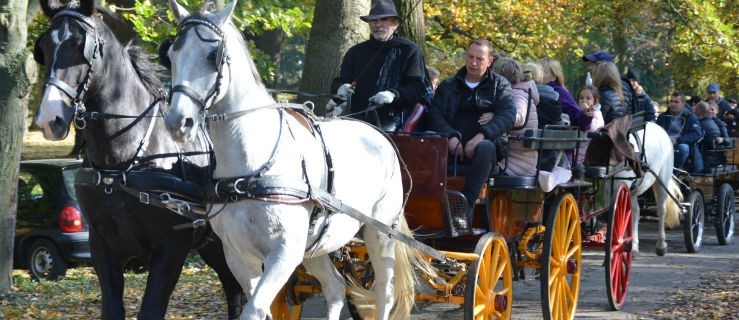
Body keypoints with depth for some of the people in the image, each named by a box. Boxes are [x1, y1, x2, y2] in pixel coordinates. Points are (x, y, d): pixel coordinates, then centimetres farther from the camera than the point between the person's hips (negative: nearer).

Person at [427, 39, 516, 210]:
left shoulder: (500, 85, 18)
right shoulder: (448, 85, 24)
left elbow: (508, 114, -1)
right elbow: (435, 114, 8)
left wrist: (482, 135, -17)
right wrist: (451, 136, -13)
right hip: (453, 148, 2)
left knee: (485, 147, -38)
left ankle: (465, 205, -40)